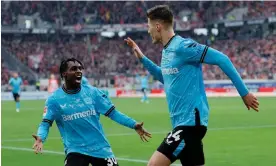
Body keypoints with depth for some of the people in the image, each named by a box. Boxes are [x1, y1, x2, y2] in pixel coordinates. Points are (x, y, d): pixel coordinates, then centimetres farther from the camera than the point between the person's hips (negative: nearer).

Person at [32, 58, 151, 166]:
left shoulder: (92, 92, 1)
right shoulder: (54, 99, -5)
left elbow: (112, 112, 3)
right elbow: (46, 123, -7)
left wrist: (134, 125, -6)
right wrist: (40, 138, -29)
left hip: (100, 149, 3)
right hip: (75, 150, -3)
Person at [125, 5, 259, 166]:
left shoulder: (182, 46, -15)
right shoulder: (167, 50, 13)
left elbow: (222, 59, -17)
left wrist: (244, 93, -15)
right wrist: (142, 58, 25)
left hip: (191, 121, -10)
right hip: (184, 122, 10)